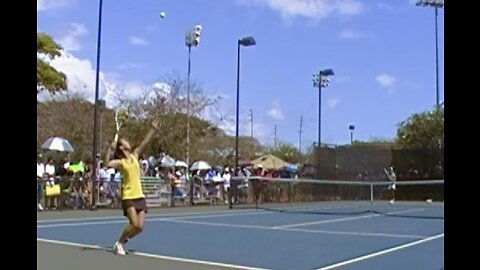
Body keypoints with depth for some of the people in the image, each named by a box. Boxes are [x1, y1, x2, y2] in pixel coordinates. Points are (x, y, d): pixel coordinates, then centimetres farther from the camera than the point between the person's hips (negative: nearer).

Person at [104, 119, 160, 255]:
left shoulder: (134, 156, 11)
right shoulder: (120, 162, -4)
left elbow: (144, 142, 9)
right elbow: (107, 164, -23)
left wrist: (153, 129, 6)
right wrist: (110, 149, -26)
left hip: (140, 196, 5)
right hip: (128, 197, -5)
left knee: (140, 227, 0)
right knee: (134, 224, -15)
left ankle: (123, 240, 25)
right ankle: (119, 243, 9)